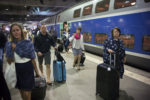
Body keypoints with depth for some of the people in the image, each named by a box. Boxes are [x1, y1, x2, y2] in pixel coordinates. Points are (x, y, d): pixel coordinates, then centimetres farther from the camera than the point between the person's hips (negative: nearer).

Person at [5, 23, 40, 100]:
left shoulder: (28, 43, -9)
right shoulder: (9, 45, -2)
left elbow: (33, 59, -4)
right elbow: (9, 62, -4)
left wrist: (37, 72, 2)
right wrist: (12, 49, -17)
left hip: (28, 70, -2)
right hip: (17, 70, 3)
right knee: (22, 94, 17)